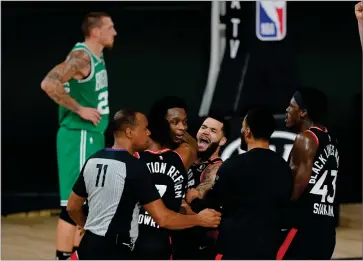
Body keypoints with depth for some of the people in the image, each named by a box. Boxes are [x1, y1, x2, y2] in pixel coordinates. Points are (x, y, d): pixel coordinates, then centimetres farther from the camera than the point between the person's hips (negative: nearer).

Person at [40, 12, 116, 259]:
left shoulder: (96, 57, 12)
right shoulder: (81, 56, -17)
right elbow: (49, 83, -30)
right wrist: (80, 109, -24)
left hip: (93, 136, 10)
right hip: (79, 137, -10)